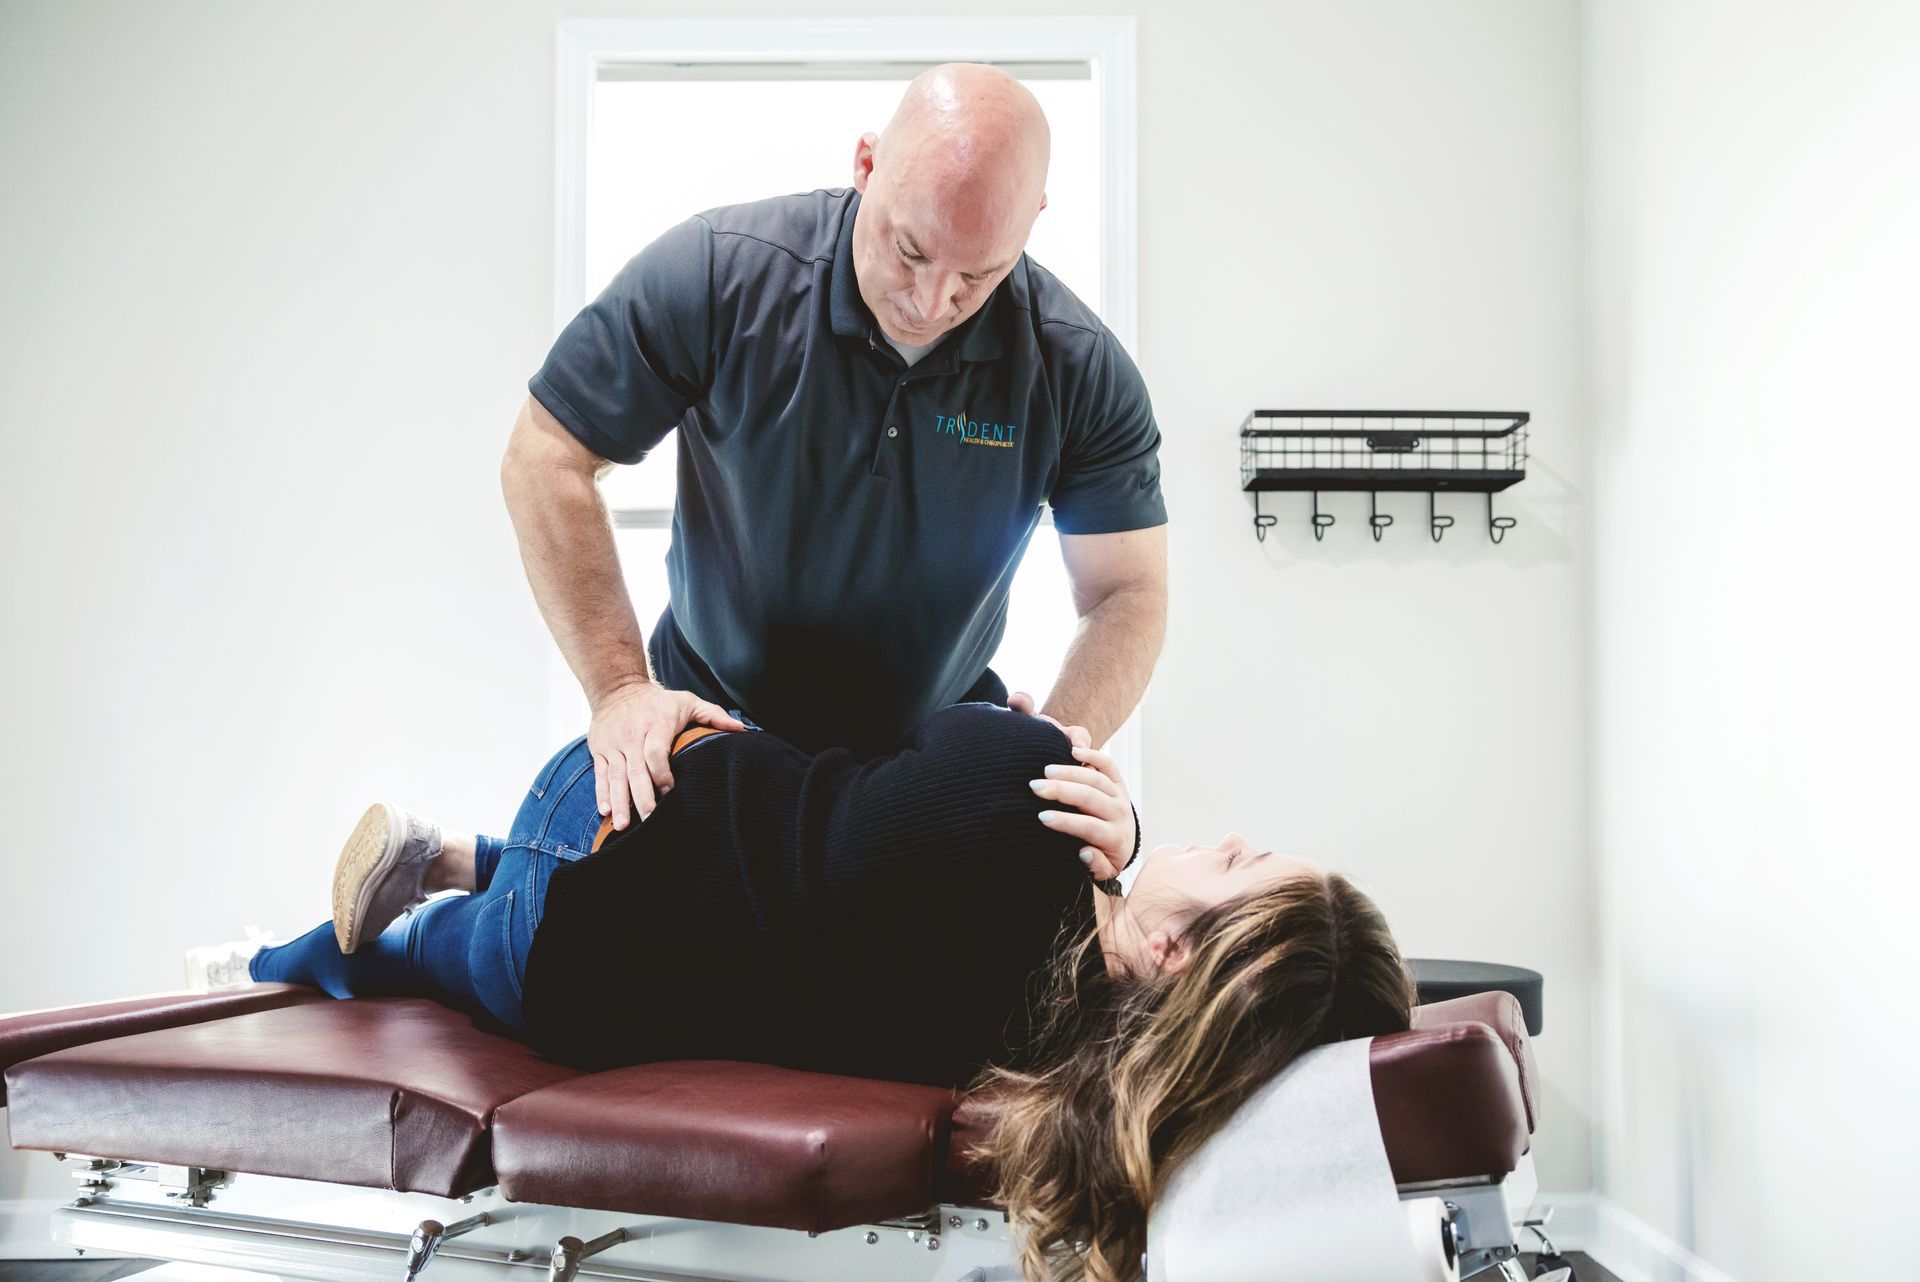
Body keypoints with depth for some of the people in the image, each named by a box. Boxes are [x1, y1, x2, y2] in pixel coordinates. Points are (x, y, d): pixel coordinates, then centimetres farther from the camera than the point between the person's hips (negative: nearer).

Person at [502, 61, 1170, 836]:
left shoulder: (1082, 371, -13)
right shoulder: (717, 275, -17)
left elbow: (1128, 592, -6)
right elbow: (546, 460, -10)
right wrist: (620, 688, -17)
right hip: (708, 728, 0)